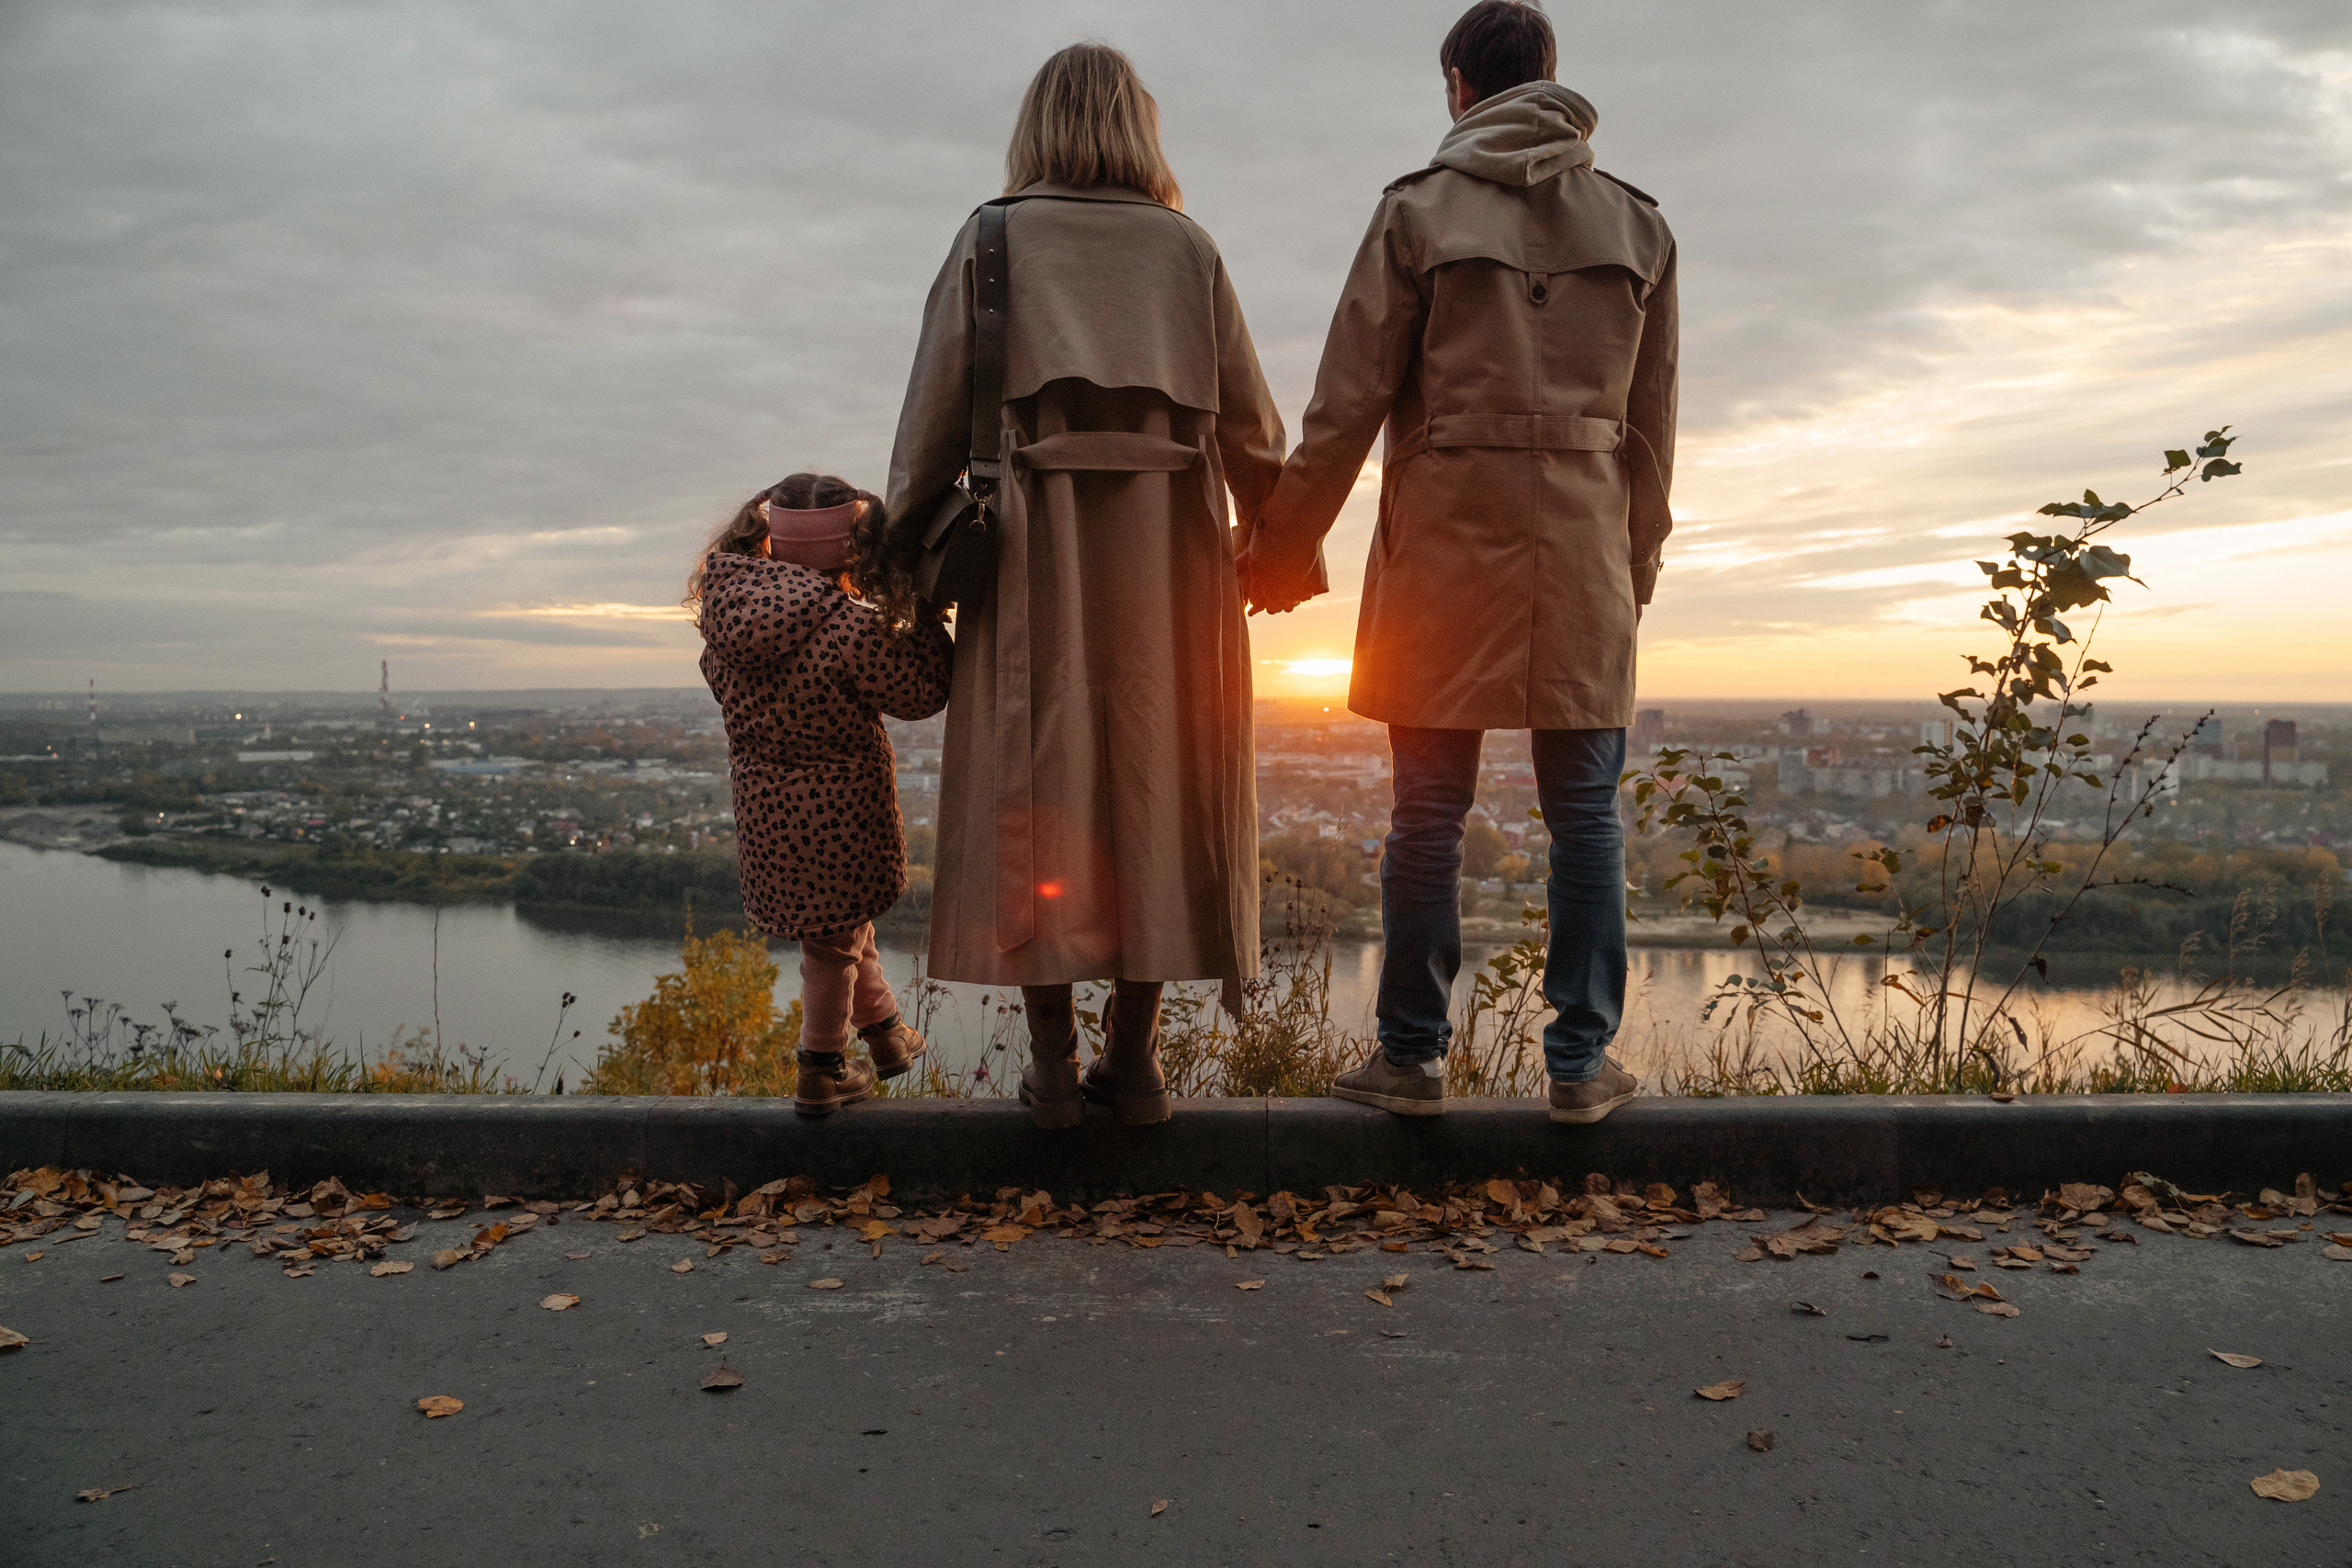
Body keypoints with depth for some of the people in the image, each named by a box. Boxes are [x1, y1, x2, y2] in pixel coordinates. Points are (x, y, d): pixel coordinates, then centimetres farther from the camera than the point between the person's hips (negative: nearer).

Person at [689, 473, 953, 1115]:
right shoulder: (853, 630, -24)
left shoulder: (726, 610, -6)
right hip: (839, 814, -6)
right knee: (833, 940, 12)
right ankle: (821, 1071, 26)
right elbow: (922, 692, -12)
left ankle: (884, 1029, 42)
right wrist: (922, 612, -2)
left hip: (765, 809, 6)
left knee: (845, 923, 25)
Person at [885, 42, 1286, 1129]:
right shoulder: (1186, 246, 10)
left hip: (1037, 549, -1)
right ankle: (1133, 1058, 7)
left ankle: (1051, 1062, 2)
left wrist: (905, 552, 10)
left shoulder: (992, 239, 7)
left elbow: (937, 411, 2)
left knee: (1034, 794, 2)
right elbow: (1248, 419, 8)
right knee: (1151, 784, 5)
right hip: (1168, 543, 1)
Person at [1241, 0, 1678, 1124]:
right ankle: (1580, 1063, 10)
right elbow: (1650, 427, 13)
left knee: (1427, 814, 3)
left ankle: (1412, 1057, 10)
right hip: (1583, 548, 3)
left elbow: (1347, 405, -2)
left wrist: (1284, 549, 4)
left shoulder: (1418, 210, 2)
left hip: (1443, 545, -2)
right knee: (1584, 813, 6)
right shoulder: (1637, 225, 12)